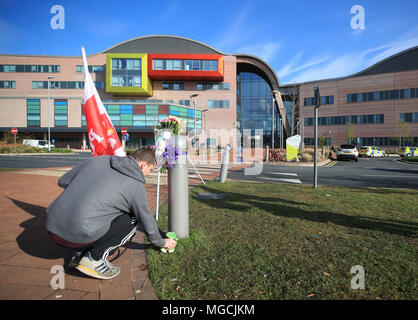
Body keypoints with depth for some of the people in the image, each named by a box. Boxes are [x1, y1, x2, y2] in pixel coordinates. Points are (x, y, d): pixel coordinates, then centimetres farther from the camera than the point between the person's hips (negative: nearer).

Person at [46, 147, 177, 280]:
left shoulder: (97, 159, 10)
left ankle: (80, 254, 18)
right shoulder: (136, 185, -4)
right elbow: (146, 220, 8)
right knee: (132, 219, 8)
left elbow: (62, 181, 18)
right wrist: (161, 242, 25)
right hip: (77, 236, -7)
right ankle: (95, 258, 1)